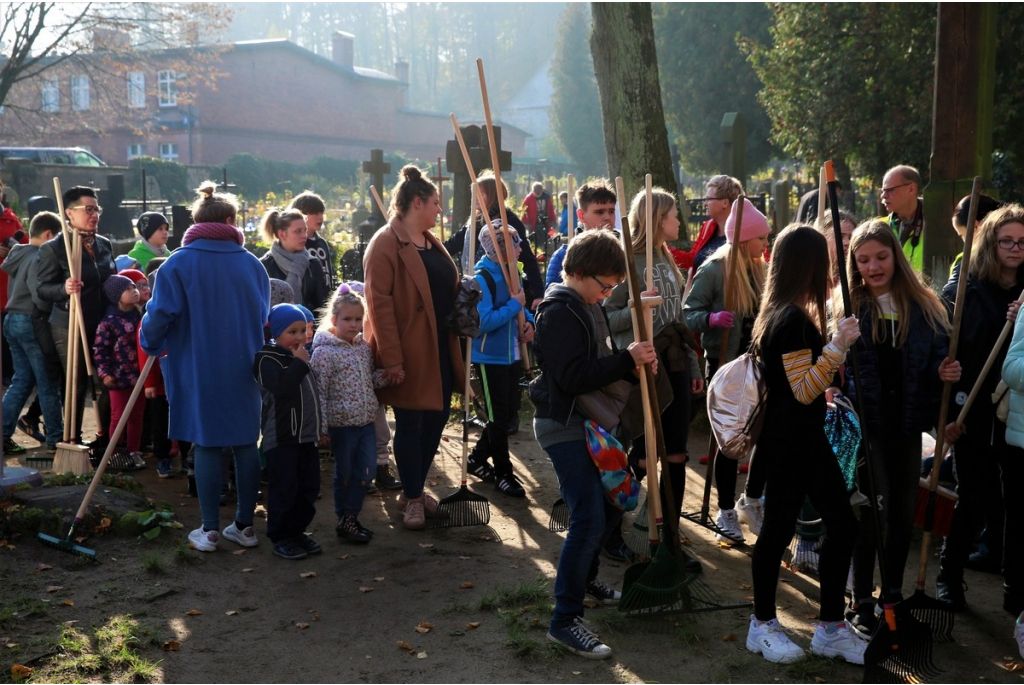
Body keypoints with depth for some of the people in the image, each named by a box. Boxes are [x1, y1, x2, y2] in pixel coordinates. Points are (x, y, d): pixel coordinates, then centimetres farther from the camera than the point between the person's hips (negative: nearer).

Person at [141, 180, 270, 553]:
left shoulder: (179, 263, -9)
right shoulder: (252, 263, 2)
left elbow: (161, 315, -12)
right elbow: (264, 316, 8)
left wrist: (150, 344, 7)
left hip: (198, 368, -3)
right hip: (245, 369, 3)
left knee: (206, 445, 6)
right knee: (245, 443, 11)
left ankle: (210, 530, 11)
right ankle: (245, 525, 18)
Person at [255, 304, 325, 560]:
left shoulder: (302, 358, 16)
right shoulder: (268, 359, -10)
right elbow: (281, 387, -30)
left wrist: (320, 428, 25)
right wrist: (299, 363, -22)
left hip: (307, 436, 8)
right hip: (282, 438, -8)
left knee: (308, 488, 11)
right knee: (284, 490, -4)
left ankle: (297, 531, 22)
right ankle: (279, 538, 7)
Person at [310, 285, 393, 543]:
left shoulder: (364, 347, 8)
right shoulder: (324, 352, -13)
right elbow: (319, 392, -15)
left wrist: (386, 376, 0)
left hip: (367, 421, 6)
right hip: (341, 425, -6)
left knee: (366, 471, 6)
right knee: (345, 474, 7)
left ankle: (349, 517, 20)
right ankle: (346, 520, 23)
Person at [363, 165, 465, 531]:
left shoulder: (431, 242, 15)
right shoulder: (386, 243, -12)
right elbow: (379, 304, -17)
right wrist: (391, 359, -21)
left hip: (441, 348, 9)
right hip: (409, 353, -8)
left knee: (436, 418, 13)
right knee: (410, 424, 2)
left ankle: (413, 489, 29)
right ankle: (413, 498, 16)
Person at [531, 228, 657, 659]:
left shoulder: (579, 306, 14)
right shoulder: (560, 312, -17)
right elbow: (572, 376, -26)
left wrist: (633, 361, -1)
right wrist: (626, 361, -25)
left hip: (583, 422, 10)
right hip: (563, 426, -10)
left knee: (600, 507, 20)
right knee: (589, 519, -13)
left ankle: (586, 580, 38)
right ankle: (565, 620, -7)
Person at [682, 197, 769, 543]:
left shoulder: (759, 270, 8)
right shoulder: (713, 270, -13)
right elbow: (688, 314, -16)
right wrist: (712, 318, -34)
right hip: (726, 365, -6)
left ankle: (750, 501, 26)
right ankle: (726, 512, 20)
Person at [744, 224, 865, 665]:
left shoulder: (780, 313, 11)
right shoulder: (793, 320, -20)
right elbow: (804, 390, -22)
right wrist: (837, 346, -28)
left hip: (806, 439, 10)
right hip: (787, 443, -10)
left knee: (842, 525, 10)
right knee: (779, 529, 3)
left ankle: (831, 628, 20)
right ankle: (763, 626, 20)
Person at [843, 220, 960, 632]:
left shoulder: (924, 306, 3)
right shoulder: (846, 307, -4)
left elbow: (938, 358, 11)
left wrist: (946, 373, -10)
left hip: (908, 424, 4)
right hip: (865, 424, -3)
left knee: (904, 510, 13)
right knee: (873, 509, -3)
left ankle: (894, 593, 30)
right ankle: (861, 602, 12)